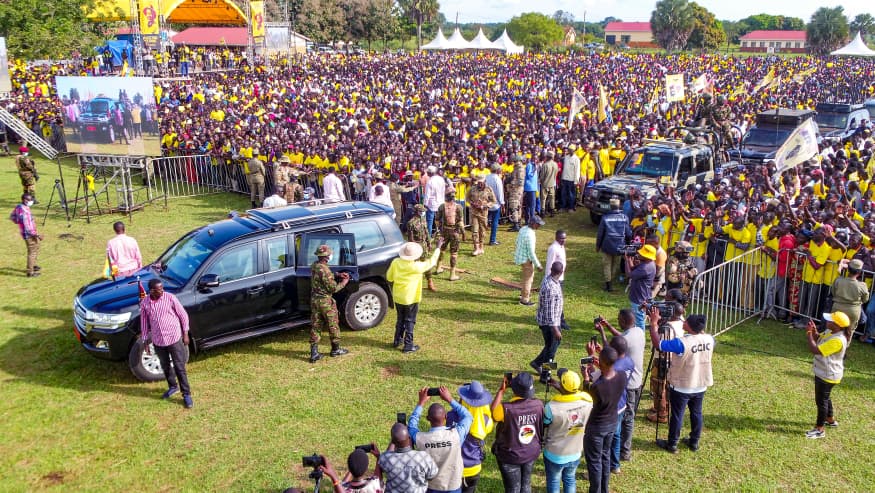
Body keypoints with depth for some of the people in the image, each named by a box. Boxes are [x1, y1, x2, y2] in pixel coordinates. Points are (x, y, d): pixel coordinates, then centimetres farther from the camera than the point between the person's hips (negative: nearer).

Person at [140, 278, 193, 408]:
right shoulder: (144, 303, -4)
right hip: (157, 340, 4)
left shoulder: (170, 298, -13)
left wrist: (185, 333, -2)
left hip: (174, 338, -3)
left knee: (179, 367, 0)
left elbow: (183, 315, -4)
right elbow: (144, 323, 7)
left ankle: (186, 394, 9)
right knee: (165, 366, 18)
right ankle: (173, 387, 41)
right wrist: (145, 341, 9)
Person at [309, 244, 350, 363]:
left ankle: (314, 353, 7)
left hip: (314, 299, 8)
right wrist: (344, 282, -4)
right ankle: (335, 349, 23)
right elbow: (333, 288, -19)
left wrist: (338, 275, 10)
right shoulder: (324, 269, -23)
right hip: (325, 301, -8)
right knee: (333, 325, 10)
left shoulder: (314, 266, 4)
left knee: (315, 326, 9)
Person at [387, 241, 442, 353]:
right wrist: (438, 247, 0)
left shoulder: (395, 262, -9)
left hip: (398, 297, 5)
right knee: (410, 321, 6)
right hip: (411, 299, -5)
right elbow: (431, 262, -8)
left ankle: (397, 340, 32)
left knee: (400, 319, 22)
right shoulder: (417, 266, -21)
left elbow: (389, 277, 4)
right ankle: (408, 345, 10)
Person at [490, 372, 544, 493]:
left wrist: (501, 390, -11)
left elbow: (492, 413, -11)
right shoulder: (538, 405, -19)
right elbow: (542, 428, -3)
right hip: (531, 453, 4)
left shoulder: (507, 408, -32)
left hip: (510, 456, -4)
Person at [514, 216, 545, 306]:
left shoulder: (523, 228, -1)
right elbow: (531, 253, -26)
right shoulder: (530, 235, -29)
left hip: (520, 256, 9)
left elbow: (517, 242, 12)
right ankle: (524, 299, 21)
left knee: (530, 276, 26)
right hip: (526, 259, -9)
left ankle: (523, 293, 39)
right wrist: (538, 265, -18)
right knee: (528, 279, 8)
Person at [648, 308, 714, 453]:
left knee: (677, 415, 9)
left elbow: (657, 343, -25)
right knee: (696, 413, 20)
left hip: (681, 387, -5)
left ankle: (672, 444, 23)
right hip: (700, 386, 6)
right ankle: (694, 442, 34)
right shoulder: (709, 339, -11)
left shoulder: (682, 343, -30)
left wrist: (654, 323, -19)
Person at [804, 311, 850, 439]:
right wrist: (814, 332, -9)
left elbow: (815, 350, -34)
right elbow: (819, 340, 12)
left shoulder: (837, 341, -32)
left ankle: (819, 429, 14)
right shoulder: (829, 332, -3)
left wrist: (809, 334, -25)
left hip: (828, 375, -10)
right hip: (822, 372, 10)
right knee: (825, 397, 27)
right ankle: (830, 420, 47)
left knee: (821, 400, 2)